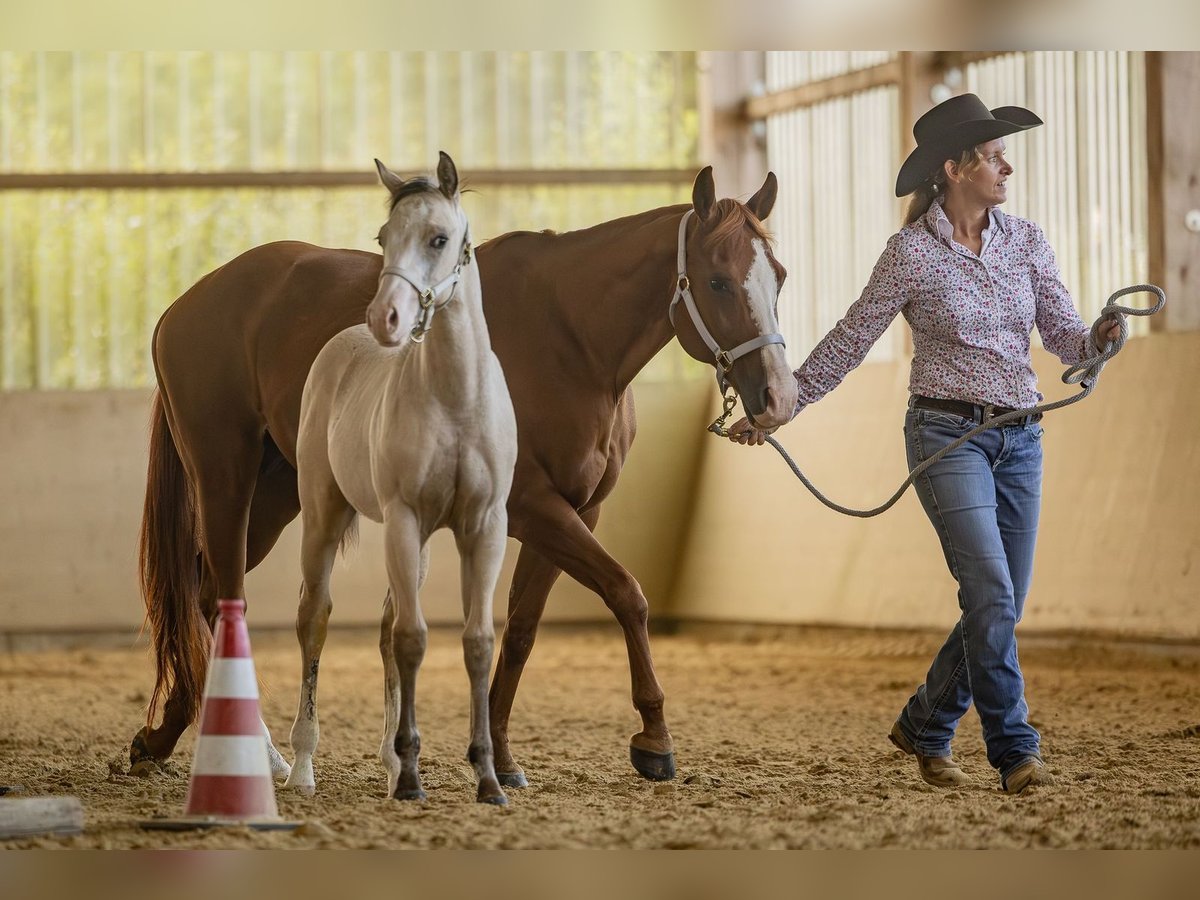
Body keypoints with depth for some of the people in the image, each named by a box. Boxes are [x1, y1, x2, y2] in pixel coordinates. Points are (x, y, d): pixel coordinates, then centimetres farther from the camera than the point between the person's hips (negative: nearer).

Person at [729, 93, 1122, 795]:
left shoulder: (1027, 243, 6)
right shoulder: (912, 252, -7)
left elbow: (1064, 335, 3)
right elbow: (850, 342, -1)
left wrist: (1100, 340, -20)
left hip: (1020, 439, 5)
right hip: (948, 435, -5)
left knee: (1003, 604, 7)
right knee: (991, 591, -16)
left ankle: (925, 725, 26)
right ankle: (1016, 751, -10)